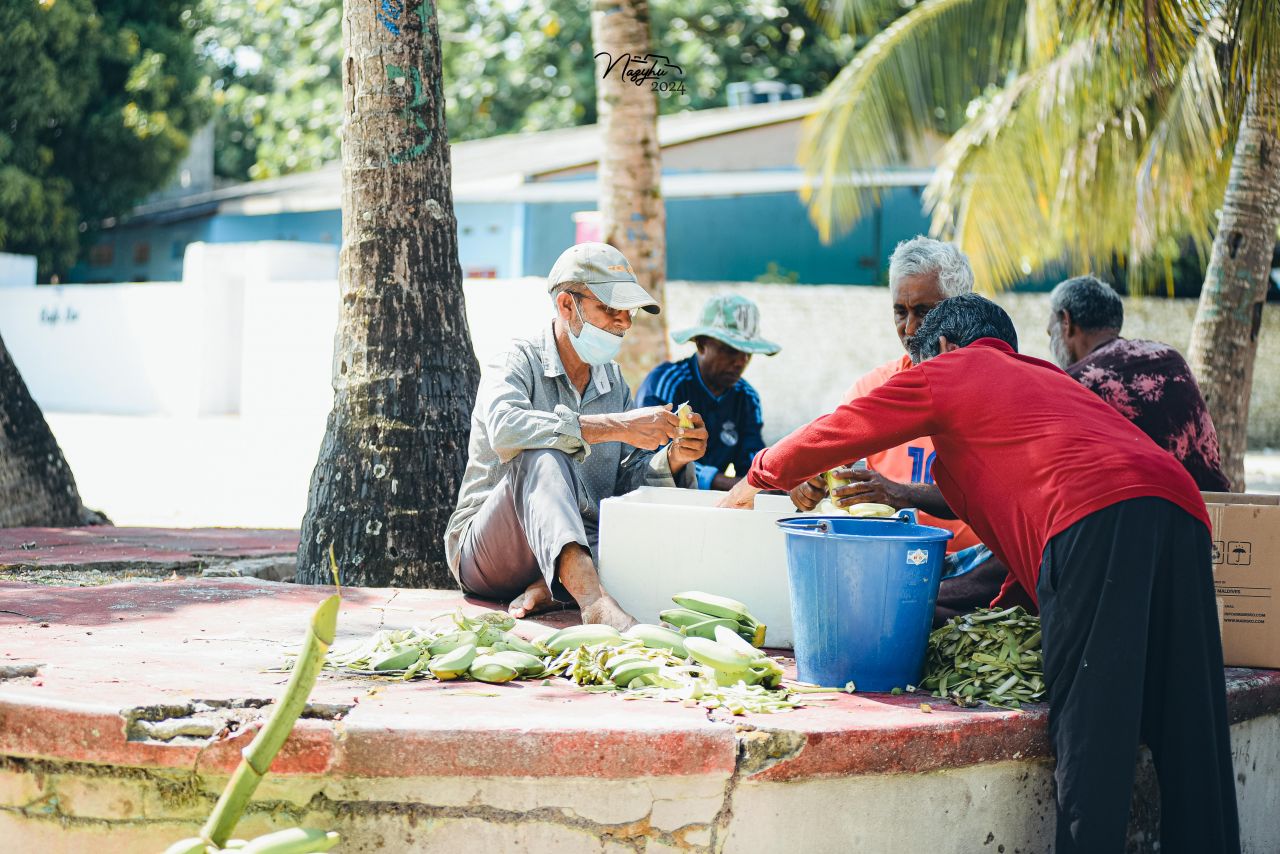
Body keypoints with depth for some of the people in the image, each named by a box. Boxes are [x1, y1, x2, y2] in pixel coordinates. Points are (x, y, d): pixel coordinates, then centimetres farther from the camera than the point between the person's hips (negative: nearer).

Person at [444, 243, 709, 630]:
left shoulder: (614, 383, 15)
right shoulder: (518, 363, -7)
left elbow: (629, 479, 7)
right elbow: (505, 429, -31)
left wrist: (672, 459, -16)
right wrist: (614, 426, -36)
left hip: (583, 551, 6)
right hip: (485, 551, -6)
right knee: (542, 458, -34)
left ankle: (550, 587, -29)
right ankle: (593, 598, -55)